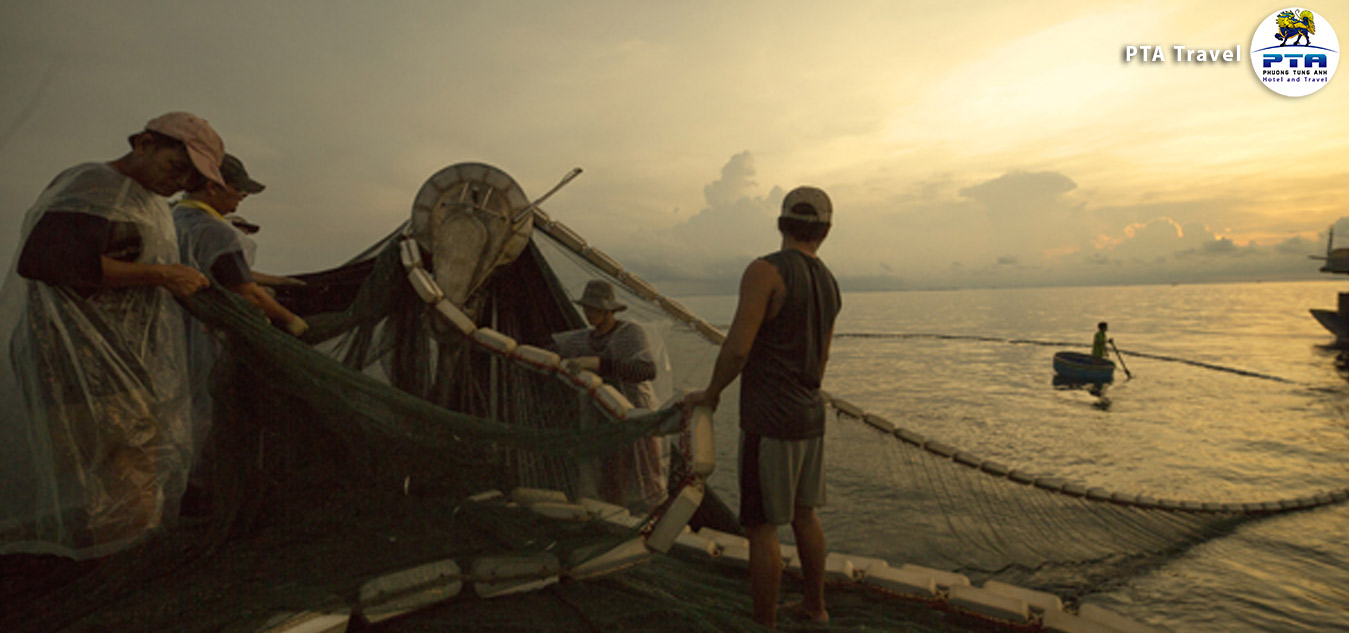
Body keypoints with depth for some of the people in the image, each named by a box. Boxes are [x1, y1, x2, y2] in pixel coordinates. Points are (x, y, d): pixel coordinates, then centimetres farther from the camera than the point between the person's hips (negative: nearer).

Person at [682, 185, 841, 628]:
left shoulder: (765, 271, -15)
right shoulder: (829, 284, 9)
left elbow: (738, 348, -20)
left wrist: (711, 393, -4)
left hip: (770, 420, -8)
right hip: (811, 414, 8)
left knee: (761, 527, 3)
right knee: (803, 513, 22)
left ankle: (764, 623, 15)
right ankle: (814, 605, 38)